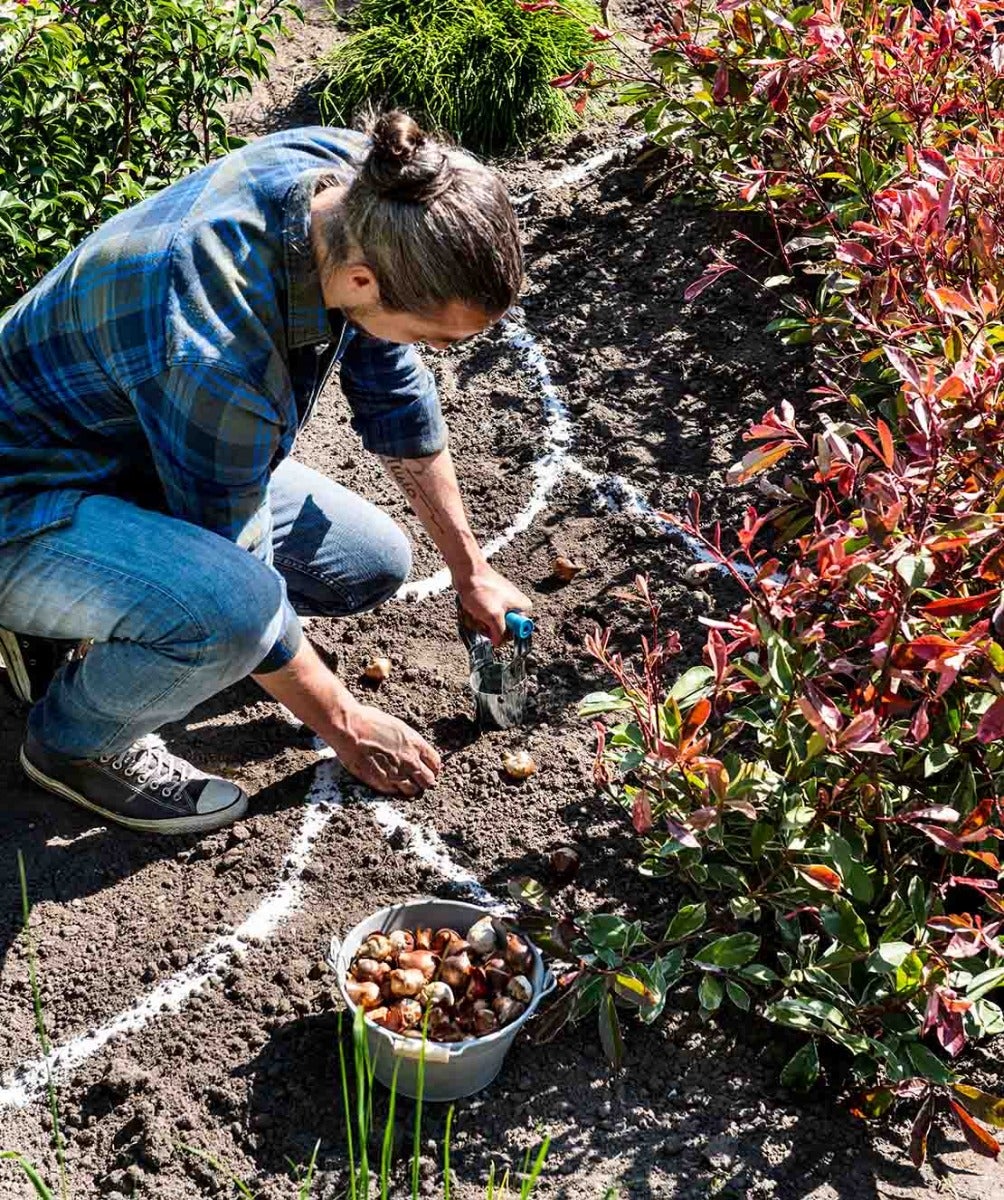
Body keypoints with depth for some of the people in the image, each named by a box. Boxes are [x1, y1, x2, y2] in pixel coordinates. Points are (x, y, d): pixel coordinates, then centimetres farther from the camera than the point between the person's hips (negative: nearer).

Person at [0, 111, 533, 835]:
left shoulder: (361, 185, -16)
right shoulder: (218, 351, -39)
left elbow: (398, 398, 0)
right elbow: (240, 584, -24)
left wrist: (472, 572, 8)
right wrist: (347, 727, -10)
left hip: (142, 455, 8)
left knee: (376, 565, 7)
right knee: (234, 610, -36)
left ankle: (96, 613, 13)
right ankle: (75, 741, -3)